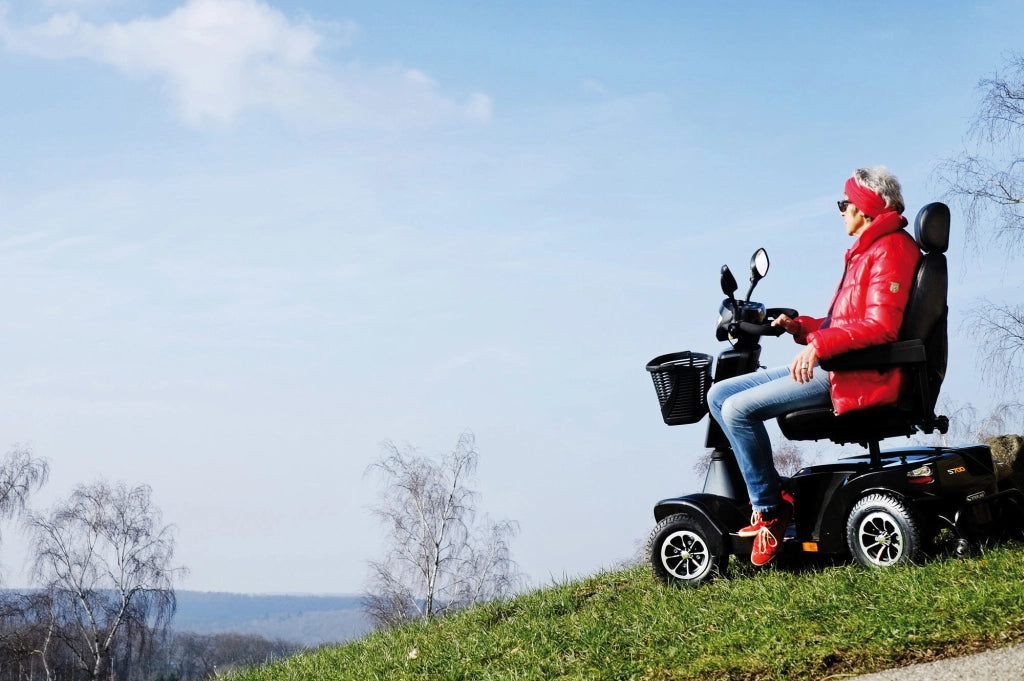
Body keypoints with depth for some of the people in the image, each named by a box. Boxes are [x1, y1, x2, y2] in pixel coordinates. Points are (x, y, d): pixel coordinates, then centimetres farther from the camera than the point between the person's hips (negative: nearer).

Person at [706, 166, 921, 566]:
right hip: (833, 366, 11)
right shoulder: (866, 251, 22)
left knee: (739, 408, -22)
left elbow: (880, 326, -21)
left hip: (856, 374, -11)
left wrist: (819, 345, -28)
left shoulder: (891, 249, -9)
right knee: (719, 395, 3)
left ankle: (770, 509, -11)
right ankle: (768, 492, -3)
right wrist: (801, 327, 6)